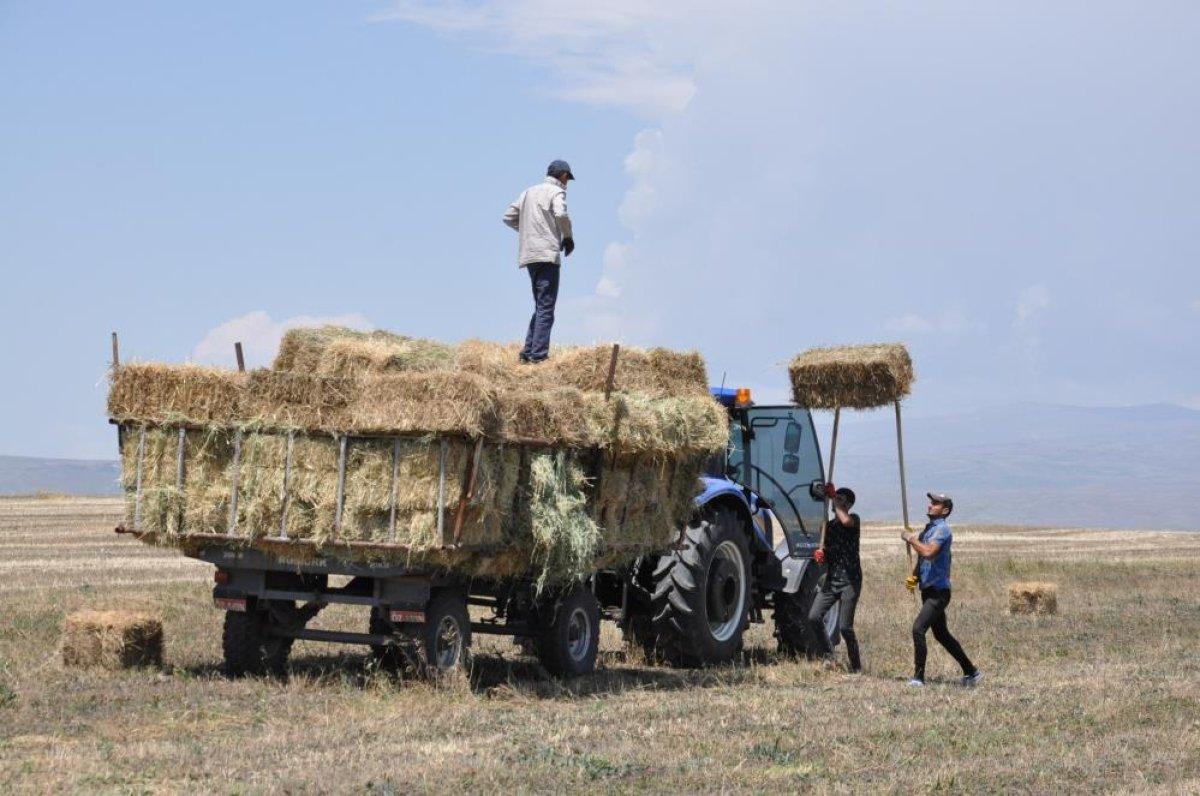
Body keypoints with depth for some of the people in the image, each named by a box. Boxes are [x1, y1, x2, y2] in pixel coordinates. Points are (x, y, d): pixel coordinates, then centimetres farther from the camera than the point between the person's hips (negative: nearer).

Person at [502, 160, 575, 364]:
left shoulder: (529, 192, 19)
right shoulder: (556, 191, -3)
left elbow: (509, 216, 18)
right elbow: (561, 214, -21)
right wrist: (568, 236, -6)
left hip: (528, 255, 7)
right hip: (547, 253, -7)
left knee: (540, 306, 15)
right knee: (546, 307, -6)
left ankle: (528, 351, 9)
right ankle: (539, 354, -12)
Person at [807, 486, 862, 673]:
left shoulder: (854, 519, -2)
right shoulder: (828, 525, 16)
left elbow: (846, 521, -27)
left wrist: (835, 497, -15)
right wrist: (820, 553, -1)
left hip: (850, 580, -6)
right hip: (831, 580, 6)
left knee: (844, 626, -7)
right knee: (814, 617, -12)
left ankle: (856, 667, 8)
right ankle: (827, 655, 3)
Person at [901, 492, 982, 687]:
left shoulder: (942, 529, -14)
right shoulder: (928, 529, 16)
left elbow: (928, 552, -30)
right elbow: (922, 557, 24)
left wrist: (911, 538, -18)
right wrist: (915, 576, 6)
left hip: (938, 591, -10)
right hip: (928, 590, 10)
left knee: (918, 628, -18)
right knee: (941, 634, 16)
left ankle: (918, 677, -15)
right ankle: (971, 671, 26)